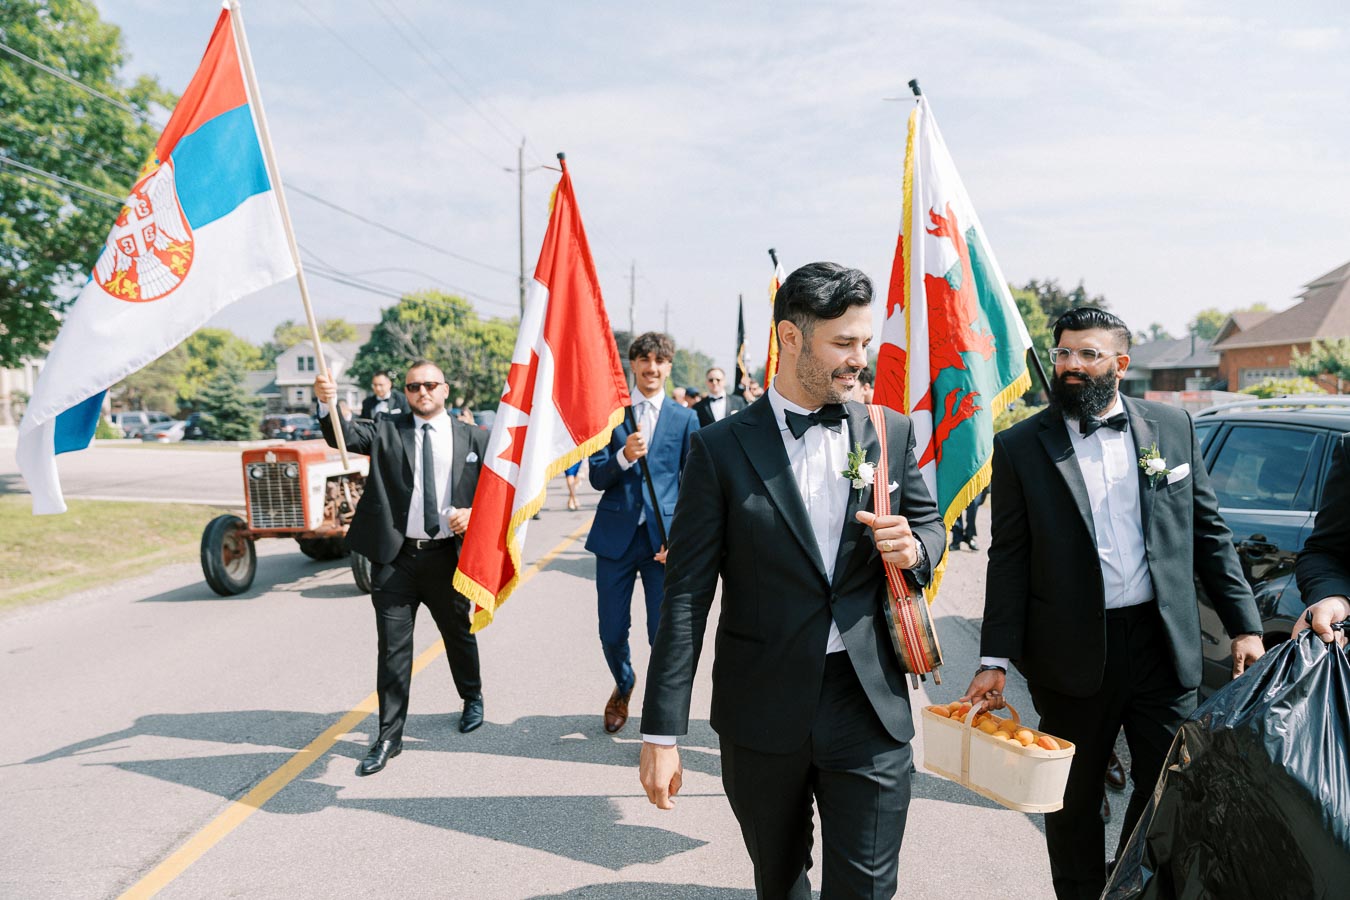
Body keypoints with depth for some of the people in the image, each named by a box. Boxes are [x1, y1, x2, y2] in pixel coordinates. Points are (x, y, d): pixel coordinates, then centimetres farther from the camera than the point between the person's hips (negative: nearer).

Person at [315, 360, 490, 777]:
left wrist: (473, 513, -11)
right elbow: (344, 436, -12)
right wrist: (327, 403, -31)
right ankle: (389, 737, 13)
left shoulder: (473, 438, 4)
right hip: (394, 558, 0)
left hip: (447, 556, 1)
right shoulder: (386, 430, 3)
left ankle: (472, 698, 45)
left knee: (459, 635, 18)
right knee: (393, 648, 3)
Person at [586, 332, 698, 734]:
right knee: (612, 633, 9)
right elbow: (597, 478, 1)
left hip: (663, 538, -1)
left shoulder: (684, 419, 4)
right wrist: (623, 456, -18)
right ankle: (623, 686, 42)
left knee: (664, 634, -3)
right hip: (616, 536, 1)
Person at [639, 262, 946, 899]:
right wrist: (662, 731, -10)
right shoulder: (722, 448, -7)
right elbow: (686, 594, -8)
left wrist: (914, 549, -9)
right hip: (762, 711, -1)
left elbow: (930, 523, 18)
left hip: (871, 705, 1)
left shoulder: (891, 433, 3)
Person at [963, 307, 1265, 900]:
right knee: (1074, 800, 11)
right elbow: (1009, 559, -3)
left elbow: (1208, 532, 9)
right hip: (1072, 652, -2)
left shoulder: (1172, 426, 5)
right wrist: (995, 660, -7)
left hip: (1162, 643, 2)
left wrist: (1244, 625, 5)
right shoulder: (1020, 447, -2)